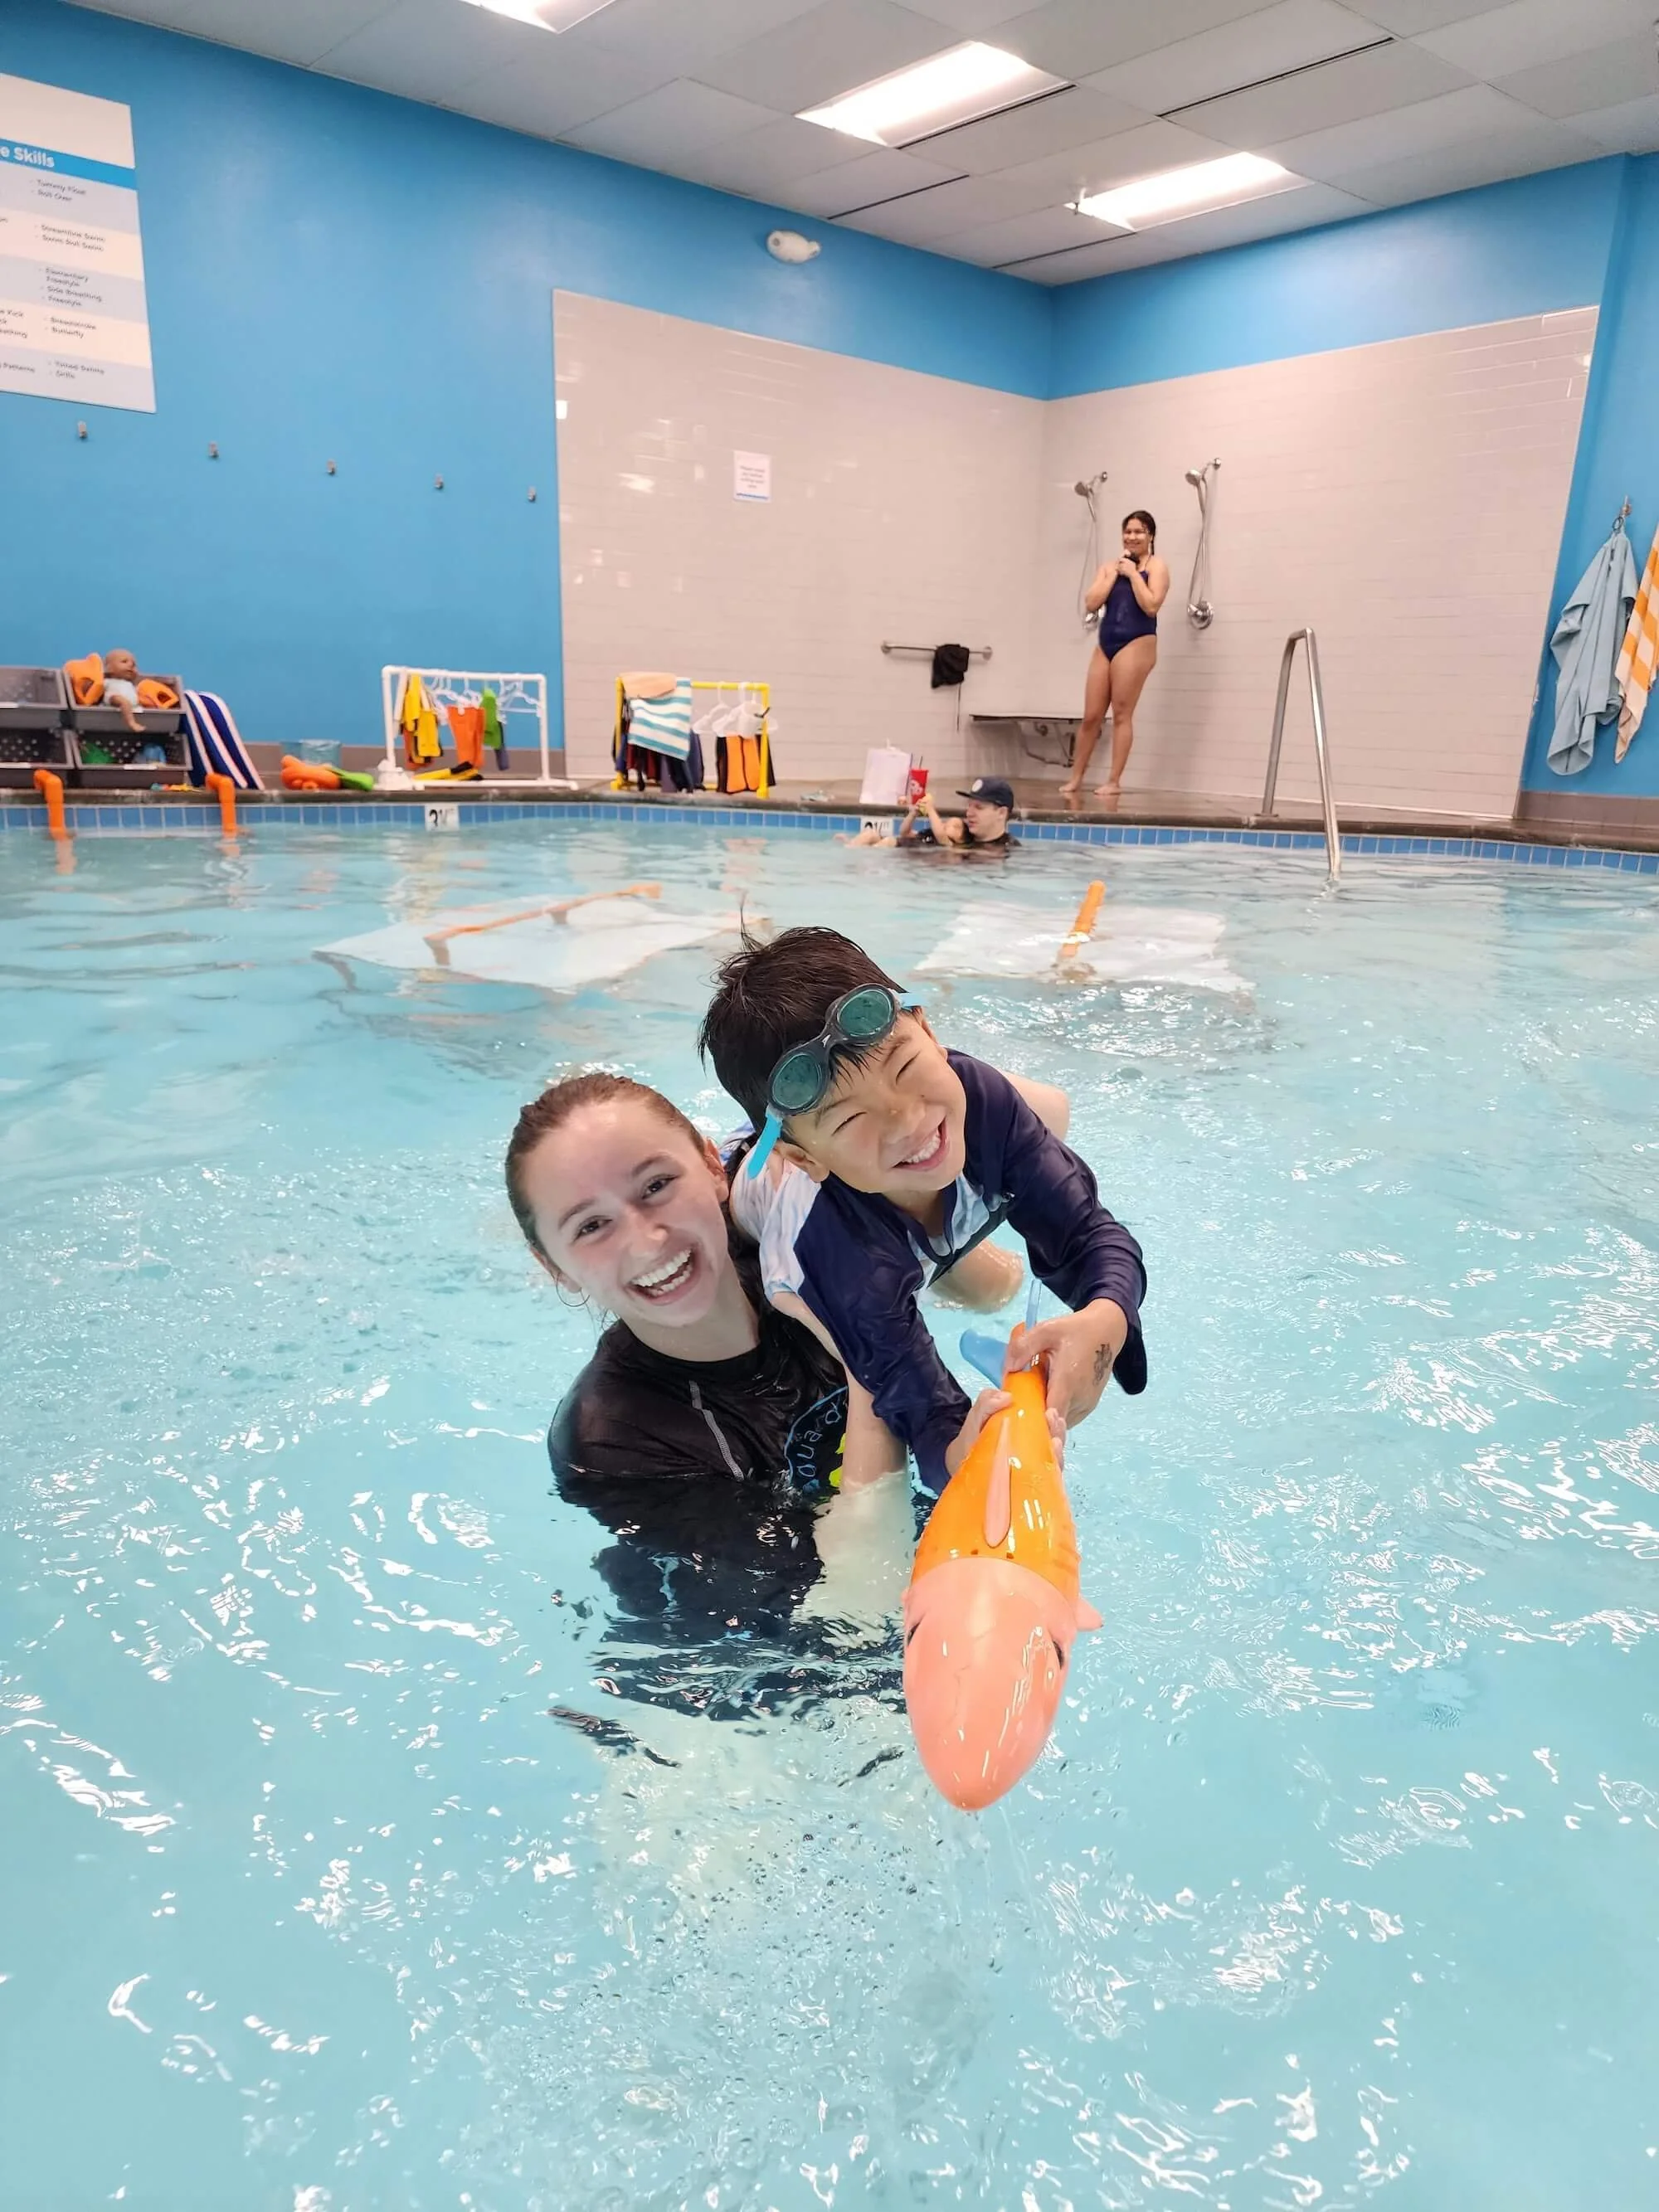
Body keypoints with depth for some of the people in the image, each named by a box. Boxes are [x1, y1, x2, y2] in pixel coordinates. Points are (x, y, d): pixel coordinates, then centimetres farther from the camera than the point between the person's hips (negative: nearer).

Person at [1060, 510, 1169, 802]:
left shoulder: (1156, 566, 1)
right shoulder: (1110, 566, 15)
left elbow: (1151, 605, -14)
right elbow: (1091, 603, 2)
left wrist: (1133, 574, -9)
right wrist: (1114, 573, -1)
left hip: (1136, 644, -5)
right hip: (1105, 645, 5)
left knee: (1121, 715, -5)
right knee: (1090, 716, 6)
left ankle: (1114, 781, -1)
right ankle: (1075, 777, 16)